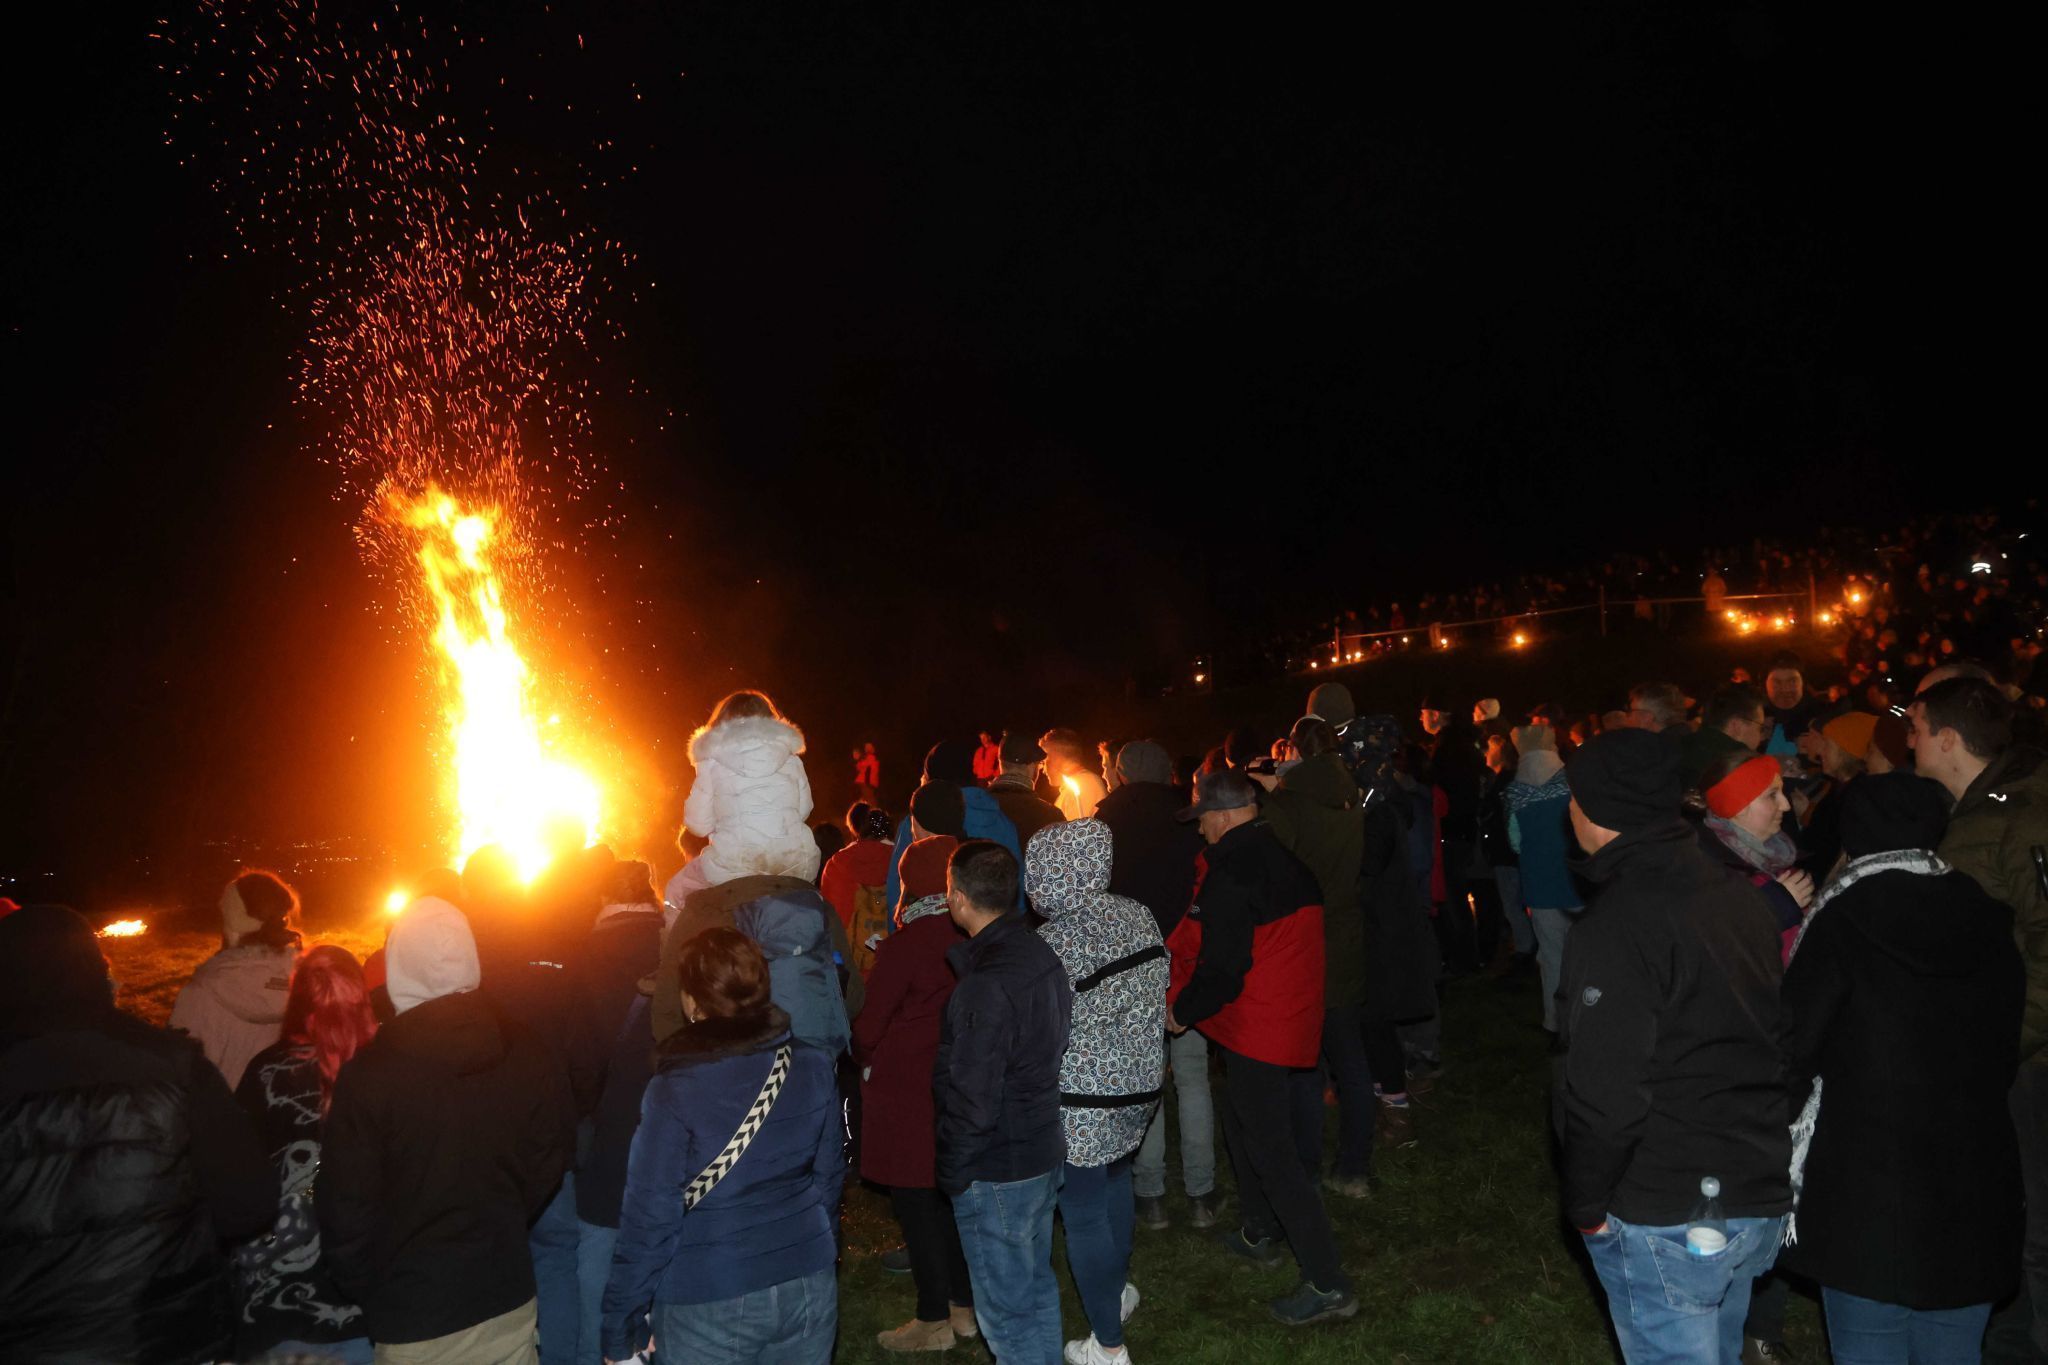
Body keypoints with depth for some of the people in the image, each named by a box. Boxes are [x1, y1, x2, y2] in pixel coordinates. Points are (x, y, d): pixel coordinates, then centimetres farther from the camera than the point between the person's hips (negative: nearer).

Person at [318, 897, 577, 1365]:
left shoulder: (368, 1076, -19)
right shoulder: (534, 1060, -9)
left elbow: (346, 1209, -12)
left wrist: (364, 1290, 5)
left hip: (412, 1316, -2)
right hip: (508, 1299, 3)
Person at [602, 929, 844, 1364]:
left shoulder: (674, 1090, -16)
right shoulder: (814, 1066, -4)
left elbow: (649, 1217, -14)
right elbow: (829, 1176, 5)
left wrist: (621, 1328, -4)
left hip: (710, 1305, -4)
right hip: (807, 1286, 4)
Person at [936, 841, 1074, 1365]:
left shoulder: (985, 988, -27)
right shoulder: (1041, 953, -1)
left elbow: (972, 1100, -23)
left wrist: (951, 1173, -10)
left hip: (994, 1170, -9)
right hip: (1043, 1149, 9)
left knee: (1005, 1308, 7)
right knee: (1037, 1284, 23)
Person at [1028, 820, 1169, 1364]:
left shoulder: (1053, 946, -24)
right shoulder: (1139, 917, -4)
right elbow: (1155, 997, 7)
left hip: (1083, 1105, -7)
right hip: (1140, 1084, 8)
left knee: (1085, 1216, 8)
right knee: (1116, 1182, 28)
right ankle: (1119, 1288, 49)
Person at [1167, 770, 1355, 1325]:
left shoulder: (1229, 873, -22)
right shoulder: (1289, 861, 5)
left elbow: (1222, 969, -24)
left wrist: (1181, 1010, -6)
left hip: (1256, 1029, -9)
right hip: (1293, 1016, 9)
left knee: (1272, 1154, -1)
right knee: (1243, 1124, 26)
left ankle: (1327, 1283, 3)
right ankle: (1257, 1233, 40)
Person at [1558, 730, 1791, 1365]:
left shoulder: (1616, 925, -23)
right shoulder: (1740, 896, 3)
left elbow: (1606, 1093, -25)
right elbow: (1768, 1040, 12)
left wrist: (1586, 1205, -10)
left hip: (1667, 1220, -8)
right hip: (1762, 1198, 8)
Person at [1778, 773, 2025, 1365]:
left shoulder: (1841, 925, -12)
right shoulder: (1988, 925, 3)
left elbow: (1794, 1052, -11)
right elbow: (2005, 1056, 11)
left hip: (1865, 1191, -4)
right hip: (1976, 1191, 5)